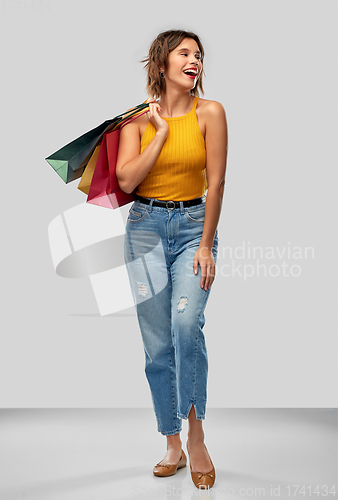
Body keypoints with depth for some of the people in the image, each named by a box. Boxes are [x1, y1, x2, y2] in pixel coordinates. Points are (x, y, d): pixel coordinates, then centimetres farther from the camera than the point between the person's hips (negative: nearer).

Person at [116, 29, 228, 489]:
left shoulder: (209, 112, -3)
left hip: (193, 226, -2)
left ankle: (196, 437, -8)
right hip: (145, 227, 2)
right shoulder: (139, 118, 3)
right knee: (157, 345, 3)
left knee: (187, 323, -24)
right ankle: (173, 447, 15)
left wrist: (206, 246, -8)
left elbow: (216, 183, -5)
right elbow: (126, 180, -9)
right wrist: (162, 130, -9)